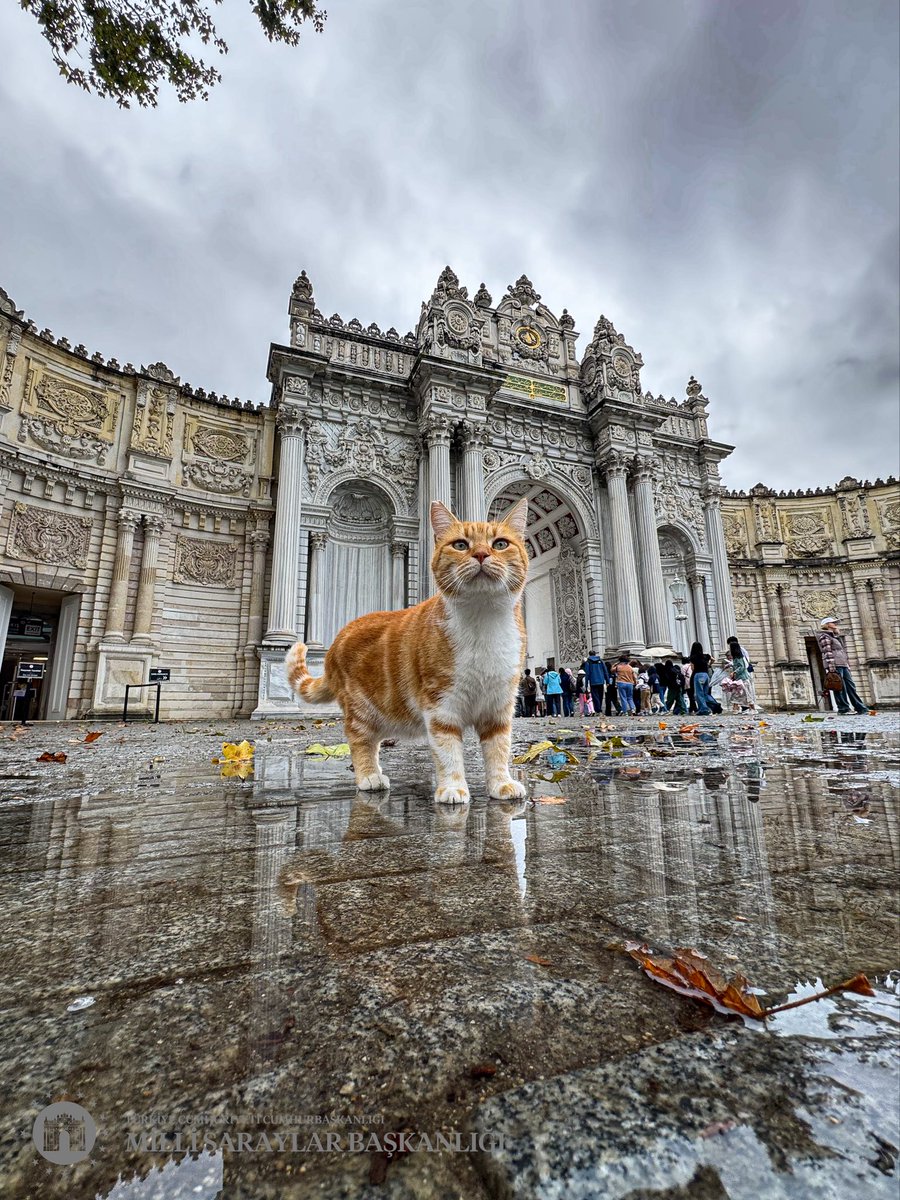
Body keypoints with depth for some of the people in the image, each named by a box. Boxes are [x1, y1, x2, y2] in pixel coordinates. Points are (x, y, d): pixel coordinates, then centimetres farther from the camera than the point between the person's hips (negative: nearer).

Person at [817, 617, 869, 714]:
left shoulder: (837, 636, 24)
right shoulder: (824, 636, -4)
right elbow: (827, 652, -13)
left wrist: (847, 664, 18)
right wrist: (831, 667, -21)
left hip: (843, 664, 9)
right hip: (835, 665, -9)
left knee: (851, 685, 7)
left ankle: (860, 707, 9)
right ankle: (843, 708, -5)